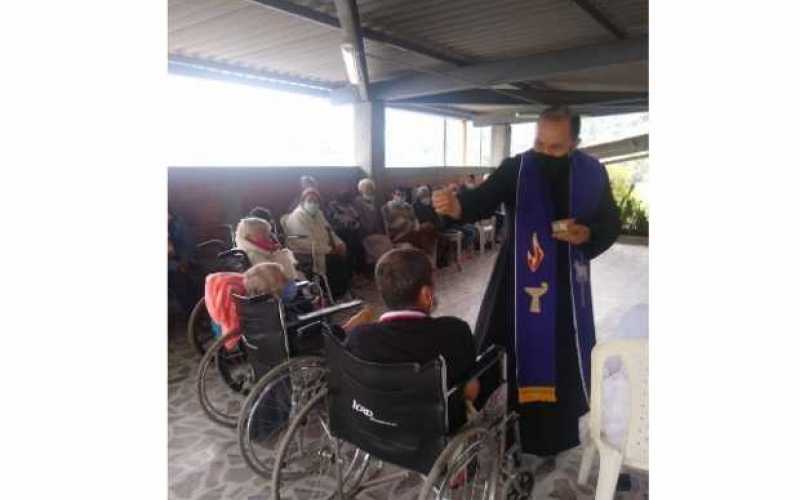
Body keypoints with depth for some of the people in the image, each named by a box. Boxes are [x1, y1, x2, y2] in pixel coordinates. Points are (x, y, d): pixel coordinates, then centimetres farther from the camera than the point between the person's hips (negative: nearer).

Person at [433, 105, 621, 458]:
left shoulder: (592, 174, -2)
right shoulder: (515, 169, -9)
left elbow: (611, 223, 7)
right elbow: (484, 199, -23)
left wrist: (588, 234, -14)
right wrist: (456, 205, -45)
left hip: (567, 284, 2)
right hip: (519, 280, -2)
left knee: (562, 361, 12)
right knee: (508, 355, 2)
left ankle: (555, 437, 33)